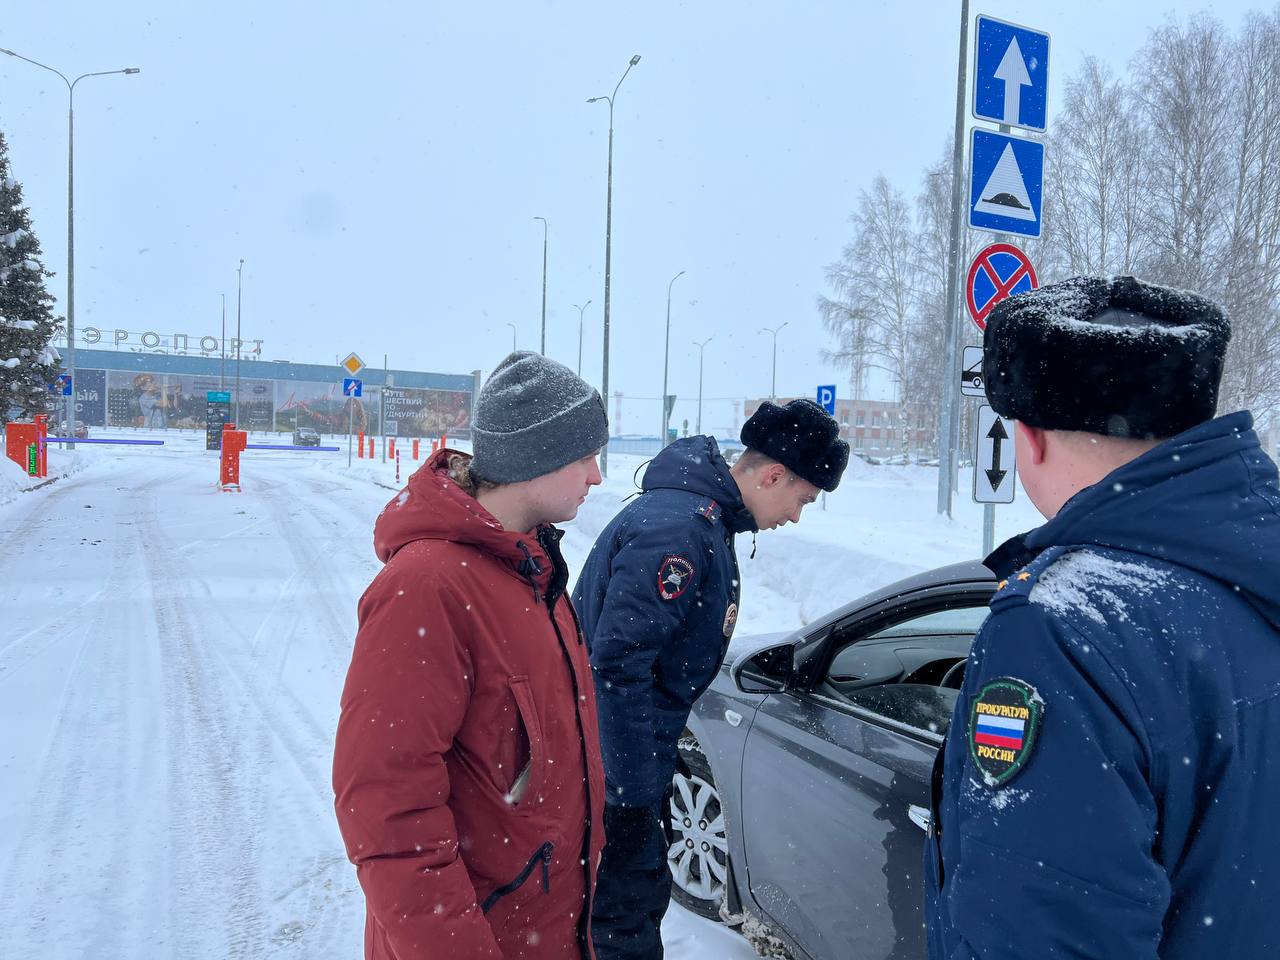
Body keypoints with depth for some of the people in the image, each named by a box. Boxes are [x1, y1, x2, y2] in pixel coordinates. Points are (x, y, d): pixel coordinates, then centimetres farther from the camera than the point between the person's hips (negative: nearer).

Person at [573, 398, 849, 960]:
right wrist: (636, 793, -22)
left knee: (642, 892, 22)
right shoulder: (677, 529, -25)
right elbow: (618, 663, -28)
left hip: (633, 756, 10)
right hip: (617, 770, -10)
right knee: (629, 910, 4)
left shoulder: (706, 517, 8)